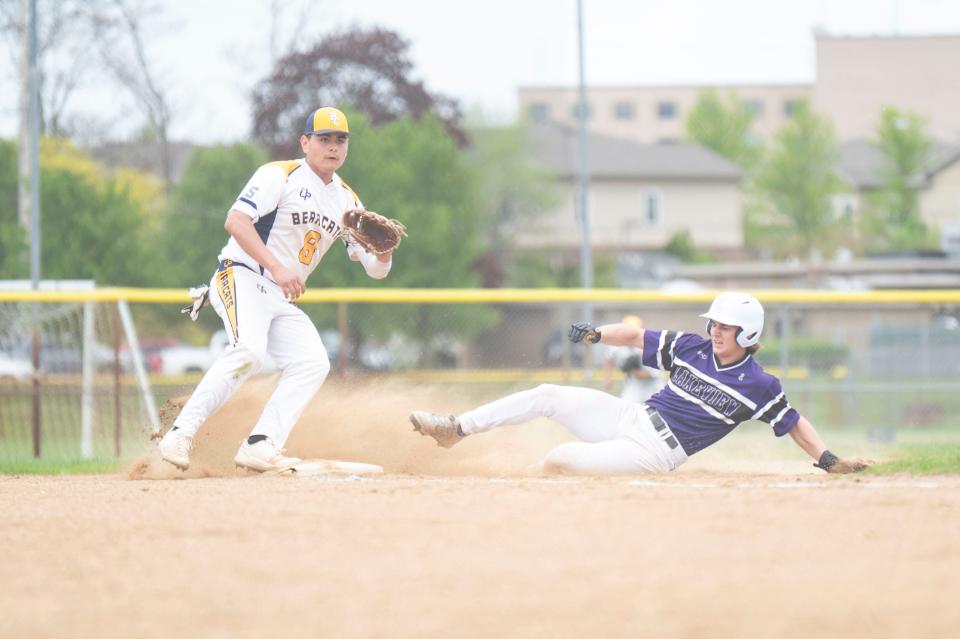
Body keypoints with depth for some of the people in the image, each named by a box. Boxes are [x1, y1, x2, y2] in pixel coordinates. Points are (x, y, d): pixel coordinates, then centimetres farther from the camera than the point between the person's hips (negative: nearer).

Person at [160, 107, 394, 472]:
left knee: (313, 363, -10)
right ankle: (179, 435, -31)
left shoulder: (347, 202, 14)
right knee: (249, 350, -30)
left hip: (282, 300, 8)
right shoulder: (279, 176, -6)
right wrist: (276, 267, -28)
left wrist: (385, 248, -14)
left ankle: (259, 447, -15)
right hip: (243, 278, -8)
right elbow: (235, 221, -19)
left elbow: (376, 269, 11)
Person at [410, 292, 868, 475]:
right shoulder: (691, 348, 5)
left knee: (560, 459, -24)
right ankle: (456, 429, 3)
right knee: (548, 396, -4)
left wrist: (827, 459, -16)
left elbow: (792, 423, -4)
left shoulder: (758, 386, -9)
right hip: (632, 418, 6)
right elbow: (636, 336, 8)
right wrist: (597, 335, -9)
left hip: (657, 452, -6)